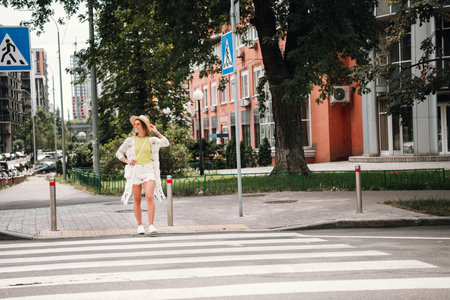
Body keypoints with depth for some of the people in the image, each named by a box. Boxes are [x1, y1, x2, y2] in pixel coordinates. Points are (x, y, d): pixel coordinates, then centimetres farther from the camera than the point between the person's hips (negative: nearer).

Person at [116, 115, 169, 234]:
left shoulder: (151, 140, 7)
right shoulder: (130, 140, 7)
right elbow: (118, 153, 13)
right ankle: (140, 226, 15)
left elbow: (165, 143, -8)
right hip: (135, 171, 1)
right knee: (137, 200, 3)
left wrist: (156, 131, -2)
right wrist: (127, 161, -4)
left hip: (149, 171, -1)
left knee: (149, 197, -18)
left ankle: (151, 226, -18)